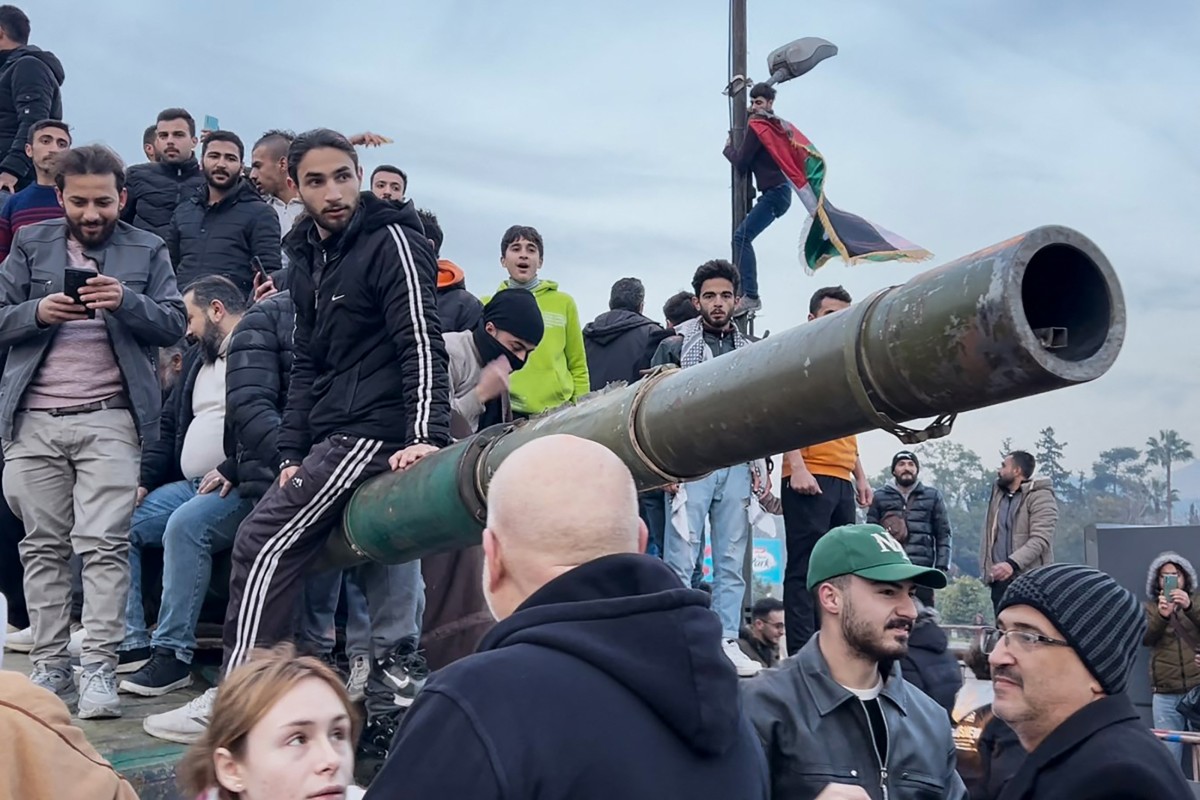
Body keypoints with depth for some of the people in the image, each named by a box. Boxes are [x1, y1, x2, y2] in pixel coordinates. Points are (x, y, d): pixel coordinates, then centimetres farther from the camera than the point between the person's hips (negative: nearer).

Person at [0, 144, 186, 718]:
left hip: (109, 419, -2)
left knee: (104, 545, -8)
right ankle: (49, 666, 12)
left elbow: (174, 324, 2)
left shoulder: (147, 251, 9)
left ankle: (99, 668, -6)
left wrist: (126, 301, -15)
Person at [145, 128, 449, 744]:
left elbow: (421, 343, -16)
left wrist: (427, 435, -27)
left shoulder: (391, 241, -8)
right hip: (330, 435, 9)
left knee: (265, 545, -11)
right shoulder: (307, 258, 16)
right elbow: (306, 364, 18)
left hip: (372, 431, -9)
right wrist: (292, 452, 9)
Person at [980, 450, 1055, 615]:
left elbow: (1040, 539, -17)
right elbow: (989, 534, 20)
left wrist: (1012, 563, -27)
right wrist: (986, 567, 8)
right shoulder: (998, 495, 17)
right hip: (1000, 579, 7)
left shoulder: (1040, 497, -7)